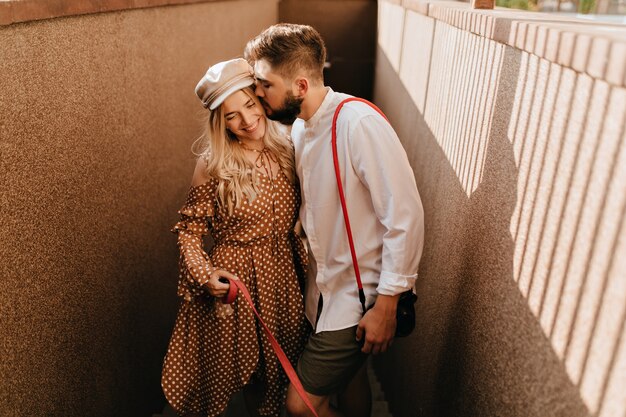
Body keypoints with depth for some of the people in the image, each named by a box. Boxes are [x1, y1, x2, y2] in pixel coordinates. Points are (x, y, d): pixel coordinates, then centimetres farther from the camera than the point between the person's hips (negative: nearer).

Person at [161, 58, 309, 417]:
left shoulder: (285, 151, -1)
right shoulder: (214, 166, -14)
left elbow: (294, 220, 8)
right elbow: (190, 229, -7)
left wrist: (306, 266, 6)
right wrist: (205, 275, -19)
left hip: (283, 274, 4)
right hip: (234, 279, -4)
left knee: (275, 374, 20)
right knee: (231, 369, 15)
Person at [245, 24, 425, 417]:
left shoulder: (359, 123, -24)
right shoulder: (299, 126, 3)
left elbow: (406, 216, -24)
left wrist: (386, 305, -20)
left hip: (360, 293, -7)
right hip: (324, 287, 8)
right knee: (346, 378, 24)